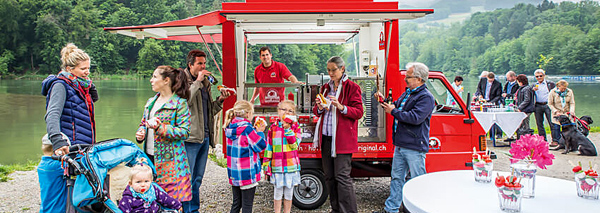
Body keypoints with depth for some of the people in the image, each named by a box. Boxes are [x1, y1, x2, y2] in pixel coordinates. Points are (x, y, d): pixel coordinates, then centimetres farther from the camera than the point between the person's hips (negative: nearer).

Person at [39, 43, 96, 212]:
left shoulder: (78, 86, 16)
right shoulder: (60, 85, -8)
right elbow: (52, 115, -22)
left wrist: (90, 86, 10)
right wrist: (58, 140, -38)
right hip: (63, 154, -8)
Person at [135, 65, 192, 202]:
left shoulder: (180, 103, -7)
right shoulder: (150, 102, 15)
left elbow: (184, 132, -13)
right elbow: (143, 123, 26)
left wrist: (160, 128, -22)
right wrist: (140, 133, 3)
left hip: (169, 160, -7)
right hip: (149, 156, 7)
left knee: (172, 200, -4)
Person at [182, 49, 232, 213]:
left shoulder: (205, 83, 18)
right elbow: (185, 100, -24)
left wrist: (220, 100, 4)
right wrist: (197, 81, -18)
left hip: (204, 136, 7)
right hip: (190, 137, -7)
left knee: (197, 179, 14)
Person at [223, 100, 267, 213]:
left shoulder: (230, 128, 5)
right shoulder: (247, 129, -19)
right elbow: (261, 145, -13)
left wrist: (255, 131, 10)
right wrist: (260, 132, 0)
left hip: (234, 173, 8)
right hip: (247, 174, -8)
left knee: (236, 203, 18)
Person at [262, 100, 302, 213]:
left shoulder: (295, 127, 0)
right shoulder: (273, 127, 1)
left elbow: (294, 145, -13)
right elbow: (268, 147, 5)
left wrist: (287, 129, -17)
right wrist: (266, 164, 3)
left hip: (291, 166, 0)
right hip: (277, 166, 0)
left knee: (289, 194, 11)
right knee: (278, 193, 9)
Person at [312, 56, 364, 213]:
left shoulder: (352, 87, -1)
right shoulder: (325, 88, 17)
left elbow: (358, 112, -6)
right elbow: (316, 112, 19)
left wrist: (341, 107, -22)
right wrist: (319, 108, -5)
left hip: (342, 138, -6)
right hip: (326, 137, 6)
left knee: (342, 176, -9)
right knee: (329, 176, 10)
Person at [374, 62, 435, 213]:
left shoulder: (426, 97, -13)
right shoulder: (407, 93, 15)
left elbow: (415, 118, -25)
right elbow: (396, 106, 26)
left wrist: (393, 111, -16)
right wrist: (384, 103, 8)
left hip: (414, 147, -9)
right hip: (400, 145, 9)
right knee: (396, 178, 15)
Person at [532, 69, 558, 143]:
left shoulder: (550, 84, 7)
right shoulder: (534, 85, 16)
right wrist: (533, 90, -8)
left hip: (548, 105, -3)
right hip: (538, 106, 4)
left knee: (552, 123, -6)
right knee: (539, 124, 6)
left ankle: (555, 140, -3)